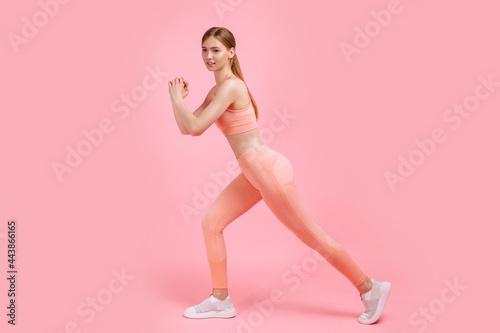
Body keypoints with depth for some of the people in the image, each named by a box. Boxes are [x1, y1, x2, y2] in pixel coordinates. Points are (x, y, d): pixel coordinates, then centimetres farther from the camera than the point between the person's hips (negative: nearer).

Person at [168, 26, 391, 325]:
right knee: (211, 223, 8)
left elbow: (196, 128, -21)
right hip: (255, 173, 10)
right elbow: (186, 129, 16)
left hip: (268, 169, -10)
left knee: (311, 235, 1)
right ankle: (221, 300, 19)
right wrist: (178, 99, 2)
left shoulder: (230, 87, -15)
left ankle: (370, 289, 17)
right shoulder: (217, 91, 14)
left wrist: (177, 99, -6)